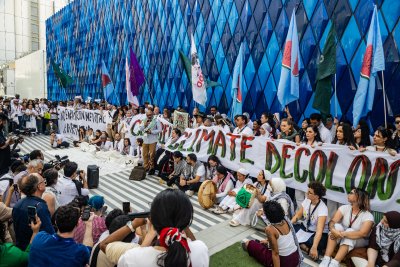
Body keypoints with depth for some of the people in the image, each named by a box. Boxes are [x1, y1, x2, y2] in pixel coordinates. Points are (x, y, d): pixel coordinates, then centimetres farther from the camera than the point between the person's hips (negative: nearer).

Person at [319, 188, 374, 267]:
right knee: (337, 226, -28)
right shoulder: (344, 208, -8)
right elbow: (332, 221, -18)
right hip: (342, 238, 3)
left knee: (349, 231, -34)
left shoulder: (368, 216, -18)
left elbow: (363, 233, -32)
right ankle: (326, 259, -38)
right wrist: (333, 230, -41)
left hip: (359, 241, -3)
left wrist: (342, 234, -39)